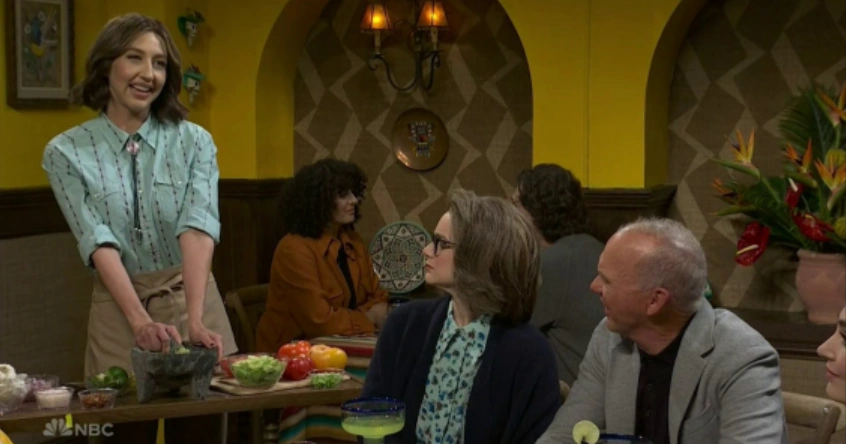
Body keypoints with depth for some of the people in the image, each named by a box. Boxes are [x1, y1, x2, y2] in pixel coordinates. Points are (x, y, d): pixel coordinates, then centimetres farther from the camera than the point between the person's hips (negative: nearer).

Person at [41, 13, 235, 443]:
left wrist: (194, 319, -32)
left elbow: (198, 228, -17)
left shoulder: (194, 141, -2)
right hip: (118, 310, -1)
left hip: (193, 300, 1)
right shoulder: (66, 152, -5)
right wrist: (140, 320, -30)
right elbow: (98, 243, -15)